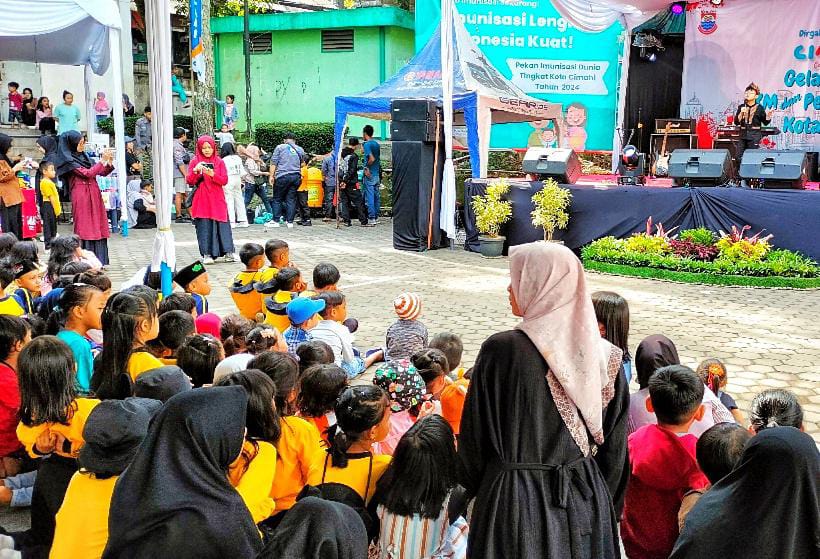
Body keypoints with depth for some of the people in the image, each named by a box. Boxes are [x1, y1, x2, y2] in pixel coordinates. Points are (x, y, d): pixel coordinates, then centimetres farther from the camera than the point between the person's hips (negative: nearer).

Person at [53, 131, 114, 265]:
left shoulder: (84, 156, 14)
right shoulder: (68, 160, -7)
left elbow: (102, 173, 14)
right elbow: (87, 173, -16)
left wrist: (109, 162, -3)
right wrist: (102, 160, -14)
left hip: (94, 195, 7)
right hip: (82, 197, -7)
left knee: (98, 227, 6)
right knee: (85, 228, -5)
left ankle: (98, 262, 11)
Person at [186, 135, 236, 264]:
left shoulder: (219, 162, 7)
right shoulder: (195, 161, 6)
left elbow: (224, 181, -1)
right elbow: (189, 181, 0)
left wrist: (212, 174, -17)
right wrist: (195, 171, -17)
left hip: (217, 199, 1)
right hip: (202, 199, -1)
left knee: (222, 225, -4)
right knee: (204, 227, -4)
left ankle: (228, 253, -1)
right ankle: (207, 254, 0)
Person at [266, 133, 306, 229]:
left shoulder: (280, 147, 3)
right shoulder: (300, 149, 12)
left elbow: (273, 162, -2)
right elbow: (303, 163, 18)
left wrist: (271, 175, 0)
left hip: (283, 176, -3)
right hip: (296, 176, 3)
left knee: (277, 199, 4)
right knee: (291, 199, 6)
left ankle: (275, 220, 1)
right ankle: (290, 221, 3)